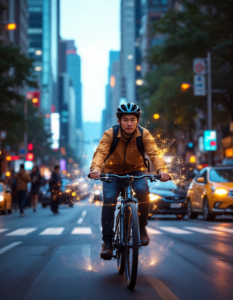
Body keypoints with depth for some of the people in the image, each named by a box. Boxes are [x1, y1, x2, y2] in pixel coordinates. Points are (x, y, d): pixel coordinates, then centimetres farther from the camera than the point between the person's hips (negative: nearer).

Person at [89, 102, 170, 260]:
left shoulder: (144, 134, -16)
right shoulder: (110, 134, -19)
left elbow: (154, 153, -28)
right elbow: (100, 152, -33)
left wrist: (161, 170, -48)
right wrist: (96, 168, -54)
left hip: (135, 171, 0)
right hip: (113, 172, 0)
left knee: (143, 190, -31)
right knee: (109, 199, -25)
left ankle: (141, 227, -9)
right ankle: (107, 241, -14)